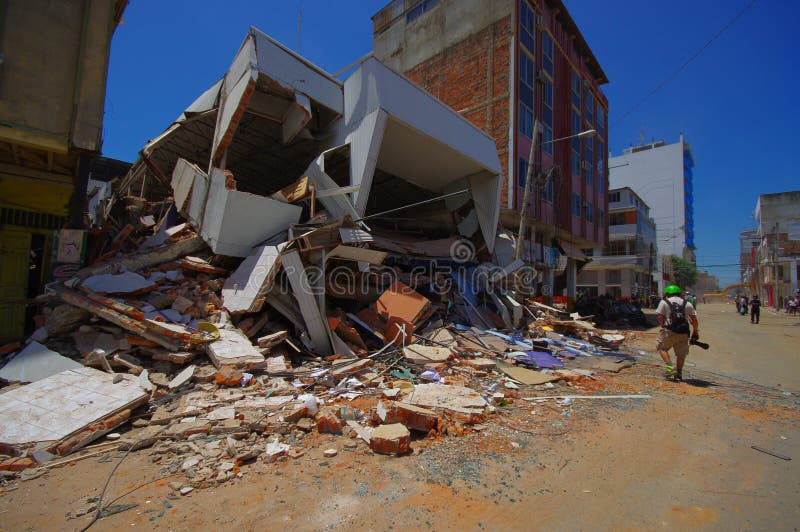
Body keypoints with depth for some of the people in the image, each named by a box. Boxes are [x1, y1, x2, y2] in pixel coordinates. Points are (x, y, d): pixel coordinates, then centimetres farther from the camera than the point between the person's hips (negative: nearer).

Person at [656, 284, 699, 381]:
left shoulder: (664, 302, 2)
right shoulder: (687, 304, 12)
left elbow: (659, 317, -2)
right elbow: (694, 319, 9)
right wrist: (695, 331, 19)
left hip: (669, 331, -4)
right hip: (683, 333, 4)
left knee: (662, 347, 15)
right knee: (681, 353, 15)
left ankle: (670, 367, 1)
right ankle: (678, 373, 21)